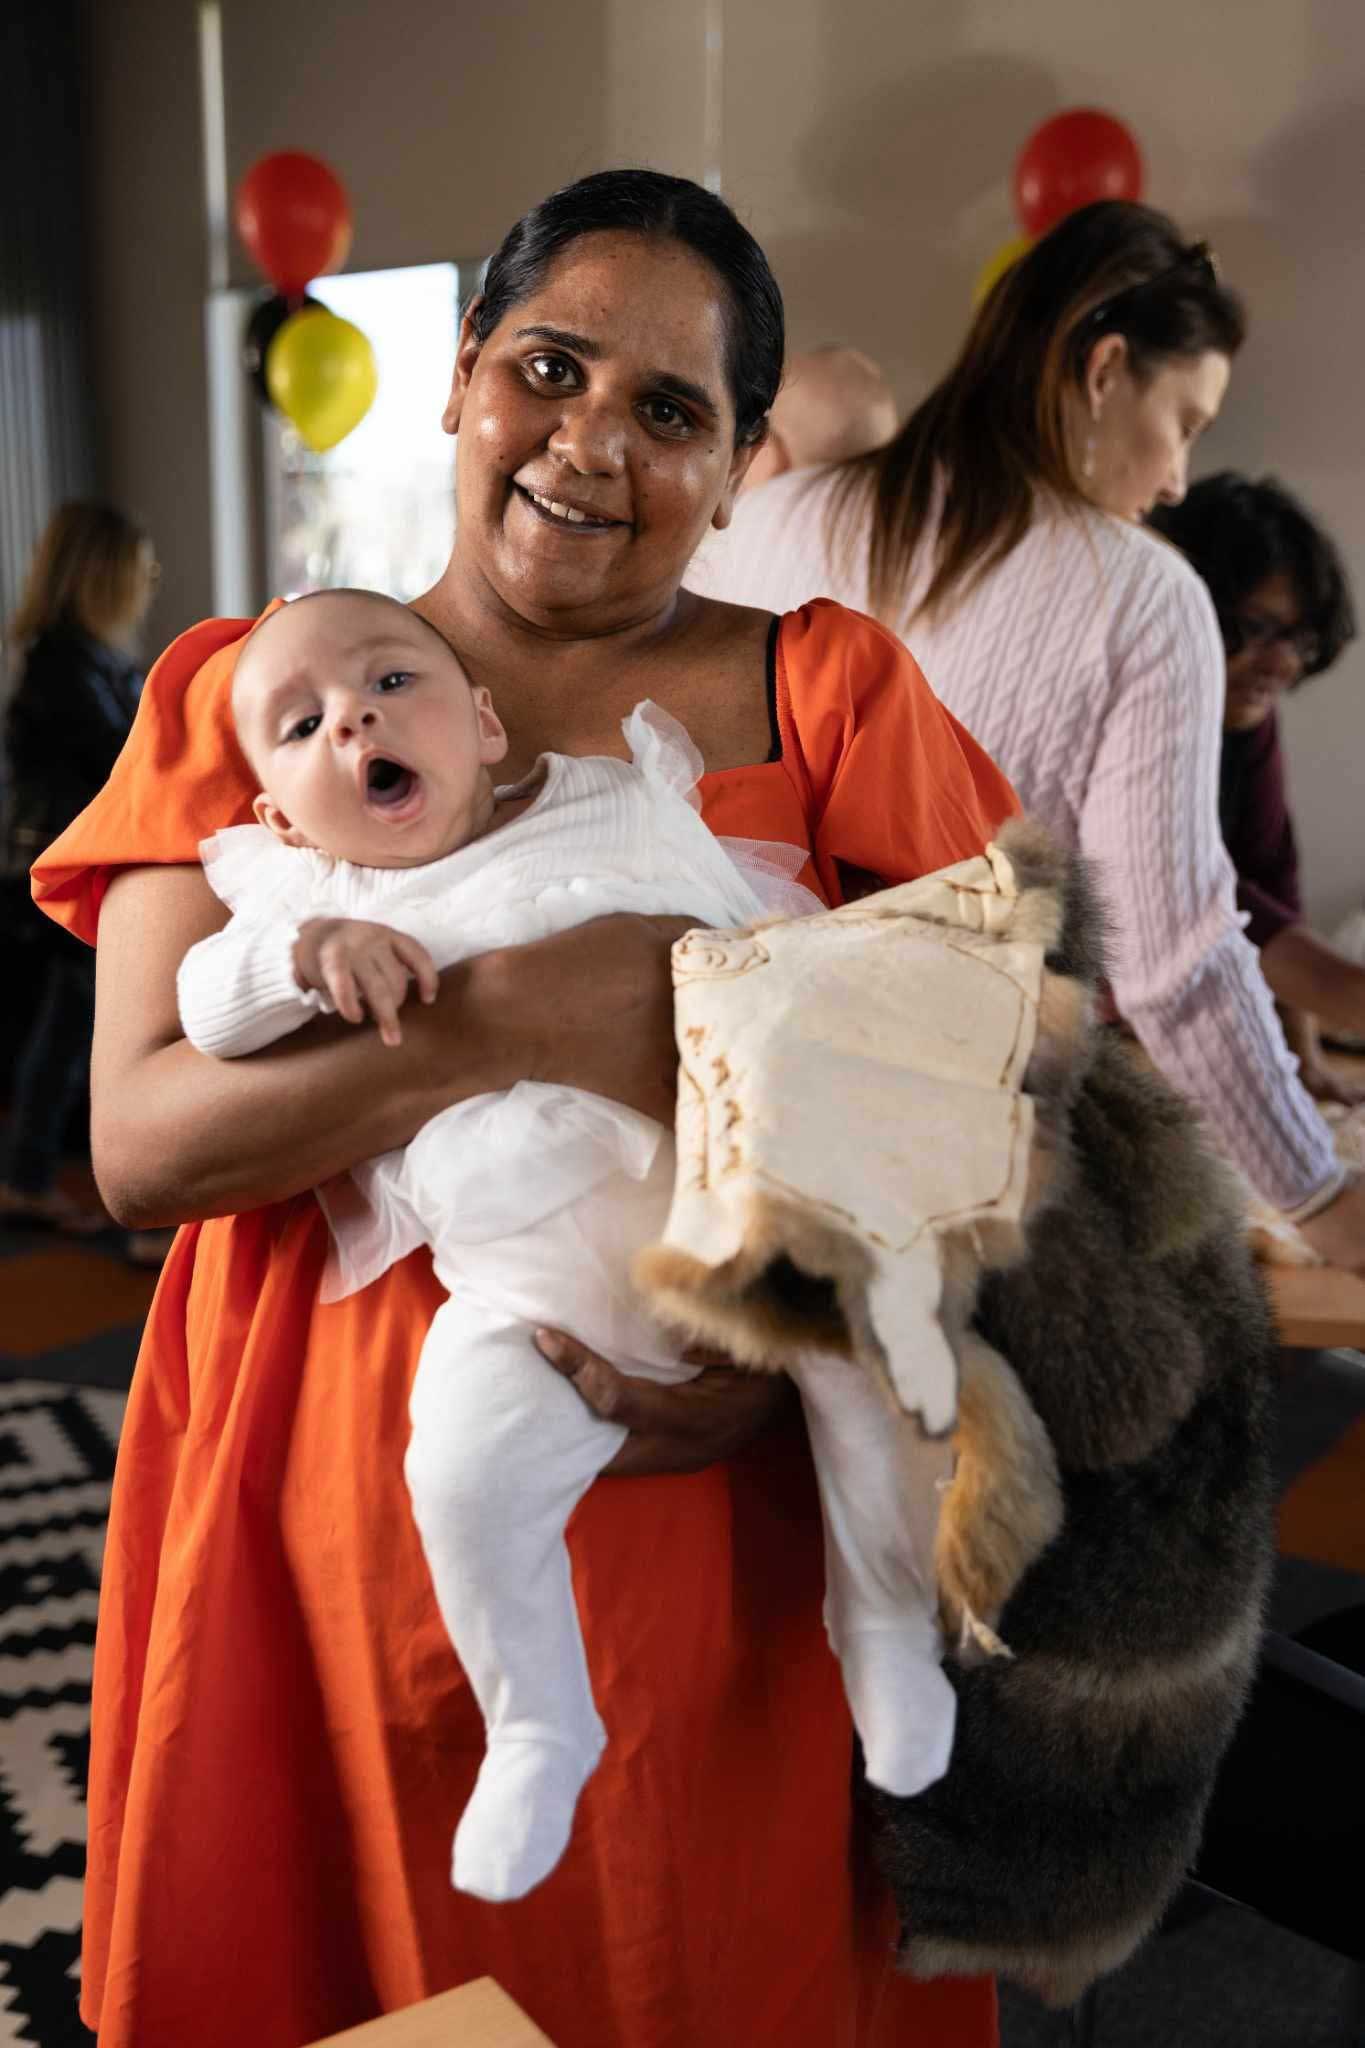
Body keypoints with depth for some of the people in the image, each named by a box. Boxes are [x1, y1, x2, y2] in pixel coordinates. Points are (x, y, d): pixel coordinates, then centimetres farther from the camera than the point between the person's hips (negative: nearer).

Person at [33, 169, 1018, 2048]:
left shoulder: (825, 692, 0)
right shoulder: (246, 698, 2)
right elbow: (141, 1140, -9)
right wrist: (507, 1027, -23)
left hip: (710, 1503, 0)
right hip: (336, 1513, 1)